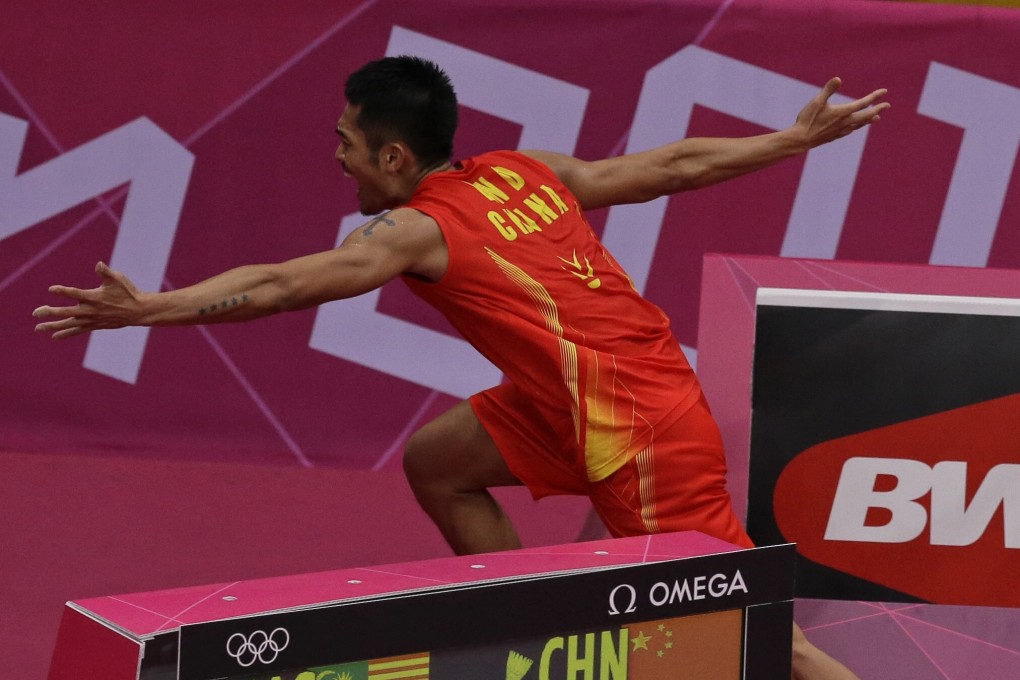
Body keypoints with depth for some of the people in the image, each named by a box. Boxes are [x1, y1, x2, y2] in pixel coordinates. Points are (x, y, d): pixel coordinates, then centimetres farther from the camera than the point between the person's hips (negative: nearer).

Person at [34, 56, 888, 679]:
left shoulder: (416, 230, -12)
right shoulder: (527, 171, 8)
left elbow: (281, 285, -20)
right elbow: (676, 163, 11)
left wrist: (151, 307, -21)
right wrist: (798, 136, 19)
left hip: (639, 422, -9)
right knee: (435, 462, 17)